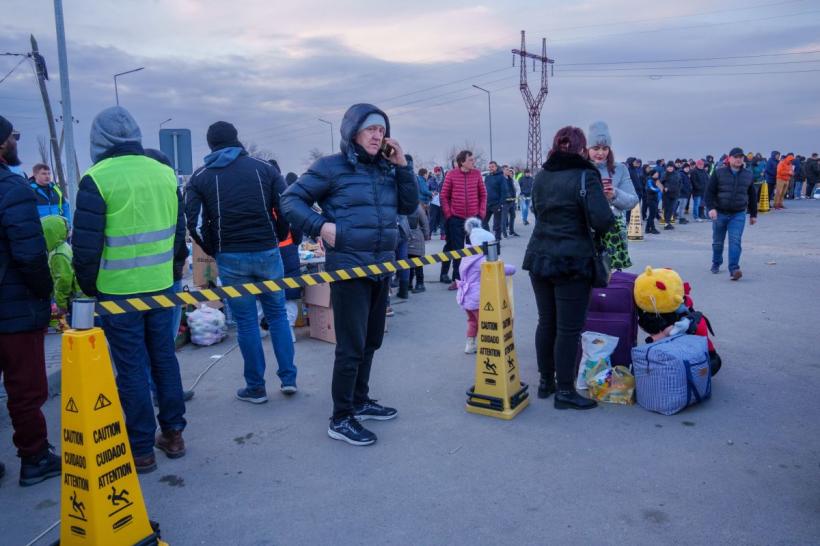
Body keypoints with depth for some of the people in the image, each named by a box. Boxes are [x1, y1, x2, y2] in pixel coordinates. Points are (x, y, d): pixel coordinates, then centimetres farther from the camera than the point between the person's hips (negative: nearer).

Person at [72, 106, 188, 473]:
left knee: (131, 367, 4)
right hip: (160, 287, 5)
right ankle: (173, 435, 26)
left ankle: (141, 450, 13)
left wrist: (89, 287, 5)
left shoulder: (97, 179, -11)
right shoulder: (165, 173, 4)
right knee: (164, 358, 15)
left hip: (117, 291, -5)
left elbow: (86, 245, -10)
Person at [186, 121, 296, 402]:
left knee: (246, 321, 7)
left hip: (230, 258, -1)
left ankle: (256, 387, 15)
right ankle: (288, 378, 16)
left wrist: (214, 251, 9)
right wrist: (277, 239, 11)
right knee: (277, 314, 14)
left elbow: (195, 224, -4)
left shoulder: (200, 177, 3)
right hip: (268, 253, 1)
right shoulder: (264, 168, 4)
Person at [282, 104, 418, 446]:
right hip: (348, 268, -7)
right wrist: (320, 226, -18)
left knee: (371, 341, 17)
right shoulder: (331, 167, -7)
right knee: (351, 346, -4)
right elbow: (291, 201, -4)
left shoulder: (386, 168, 10)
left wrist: (403, 166, -1)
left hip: (382, 268, 7)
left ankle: (360, 402, 33)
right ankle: (340, 419, 9)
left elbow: (409, 206, 9)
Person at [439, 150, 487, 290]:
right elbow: (444, 196, -1)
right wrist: (448, 214, -6)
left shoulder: (477, 173, 1)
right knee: (457, 249, 4)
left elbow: (483, 194, 7)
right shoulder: (451, 175, -5)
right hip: (456, 218, -2)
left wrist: (482, 212, 0)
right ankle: (457, 279, 12)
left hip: (474, 217, 2)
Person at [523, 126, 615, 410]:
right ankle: (565, 391, 9)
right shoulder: (585, 176, -11)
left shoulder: (541, 176, 8)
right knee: (569, 328, 1)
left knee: (546, 322, 15)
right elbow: (603, 220, -19)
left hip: (539, 259, 6)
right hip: (572, 263, -6)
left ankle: (546, 381, 26)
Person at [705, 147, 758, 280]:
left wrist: (753, 214, 16)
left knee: (735, 241, -14)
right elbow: (710, 191, -5)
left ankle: (734, 269, -19)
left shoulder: (748, 175, 8)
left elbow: (752, 196, 15)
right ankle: (716, 264, 33)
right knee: (718, 242, 11)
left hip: (738, 214, 1)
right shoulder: (719, 173, -1)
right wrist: (711, 208, -19)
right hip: (720, 213, 0)